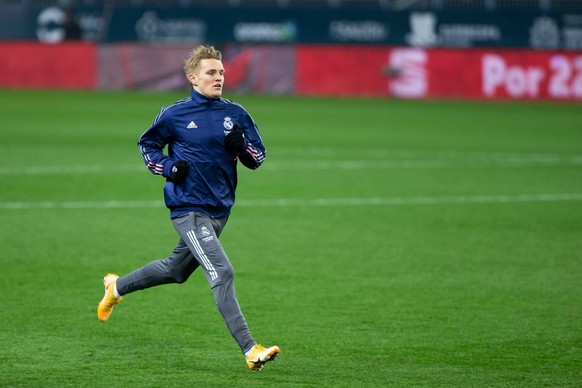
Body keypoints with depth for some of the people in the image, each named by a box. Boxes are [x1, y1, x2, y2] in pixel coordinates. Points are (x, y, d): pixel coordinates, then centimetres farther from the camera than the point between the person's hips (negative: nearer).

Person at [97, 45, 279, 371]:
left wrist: (241, 145, -14)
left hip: (220, 209, 6)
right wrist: (167, 168, -7)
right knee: (222, 273, -19)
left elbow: (257, 159, 8)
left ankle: (117, 286, 47)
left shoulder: (236, 114, 3)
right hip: (188, 209, -6)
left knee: (176, 271, 22)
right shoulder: (174, 115, -5)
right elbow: (147, 144, 12)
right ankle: (250, 350, -22)